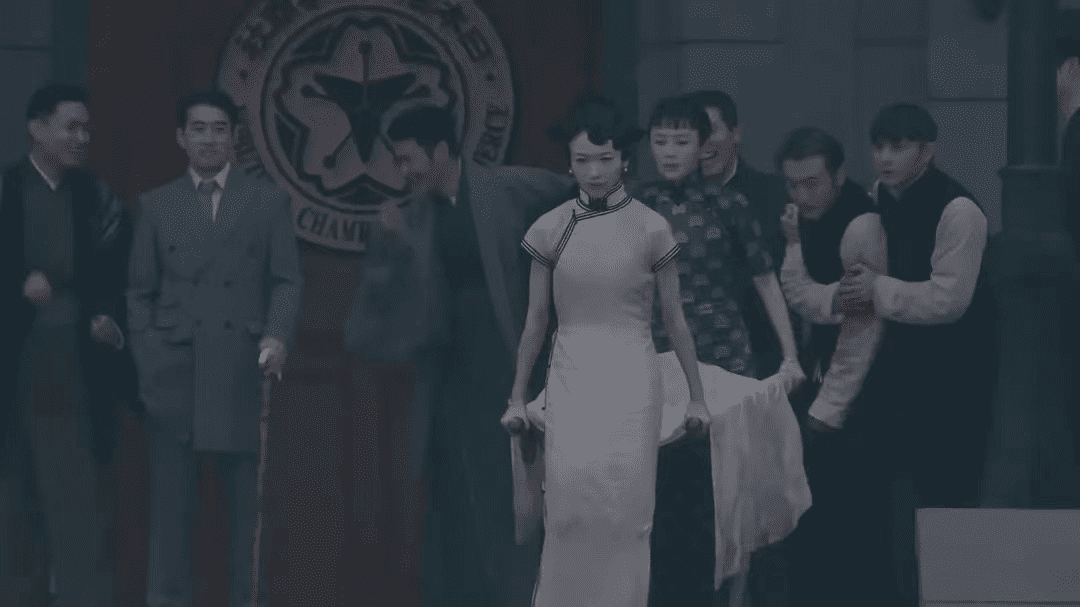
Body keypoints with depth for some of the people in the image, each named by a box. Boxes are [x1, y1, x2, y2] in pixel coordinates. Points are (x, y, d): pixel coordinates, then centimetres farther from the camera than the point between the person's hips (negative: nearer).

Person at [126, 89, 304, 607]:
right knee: (170, 502, -1)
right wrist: (145, 365, 3)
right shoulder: (155, 206, 13)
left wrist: (277, 335, -11)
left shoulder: (268, 203, 11)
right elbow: (140, 292, 13)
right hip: (173, 371, 1)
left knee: (248, 502, -2)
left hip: (243, 371, 0)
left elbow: (286, 281, 7)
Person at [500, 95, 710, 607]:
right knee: (571, 502, -10)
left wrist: (697, 396, 8)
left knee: (626, 508, -6)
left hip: (632, 378, -1)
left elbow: (674, 320, 6)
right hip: (571, 378, 1)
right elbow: (535, 320, 10)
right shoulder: (550, 230, 3)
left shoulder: (651, 229, -1)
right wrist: (517, 397, 12)